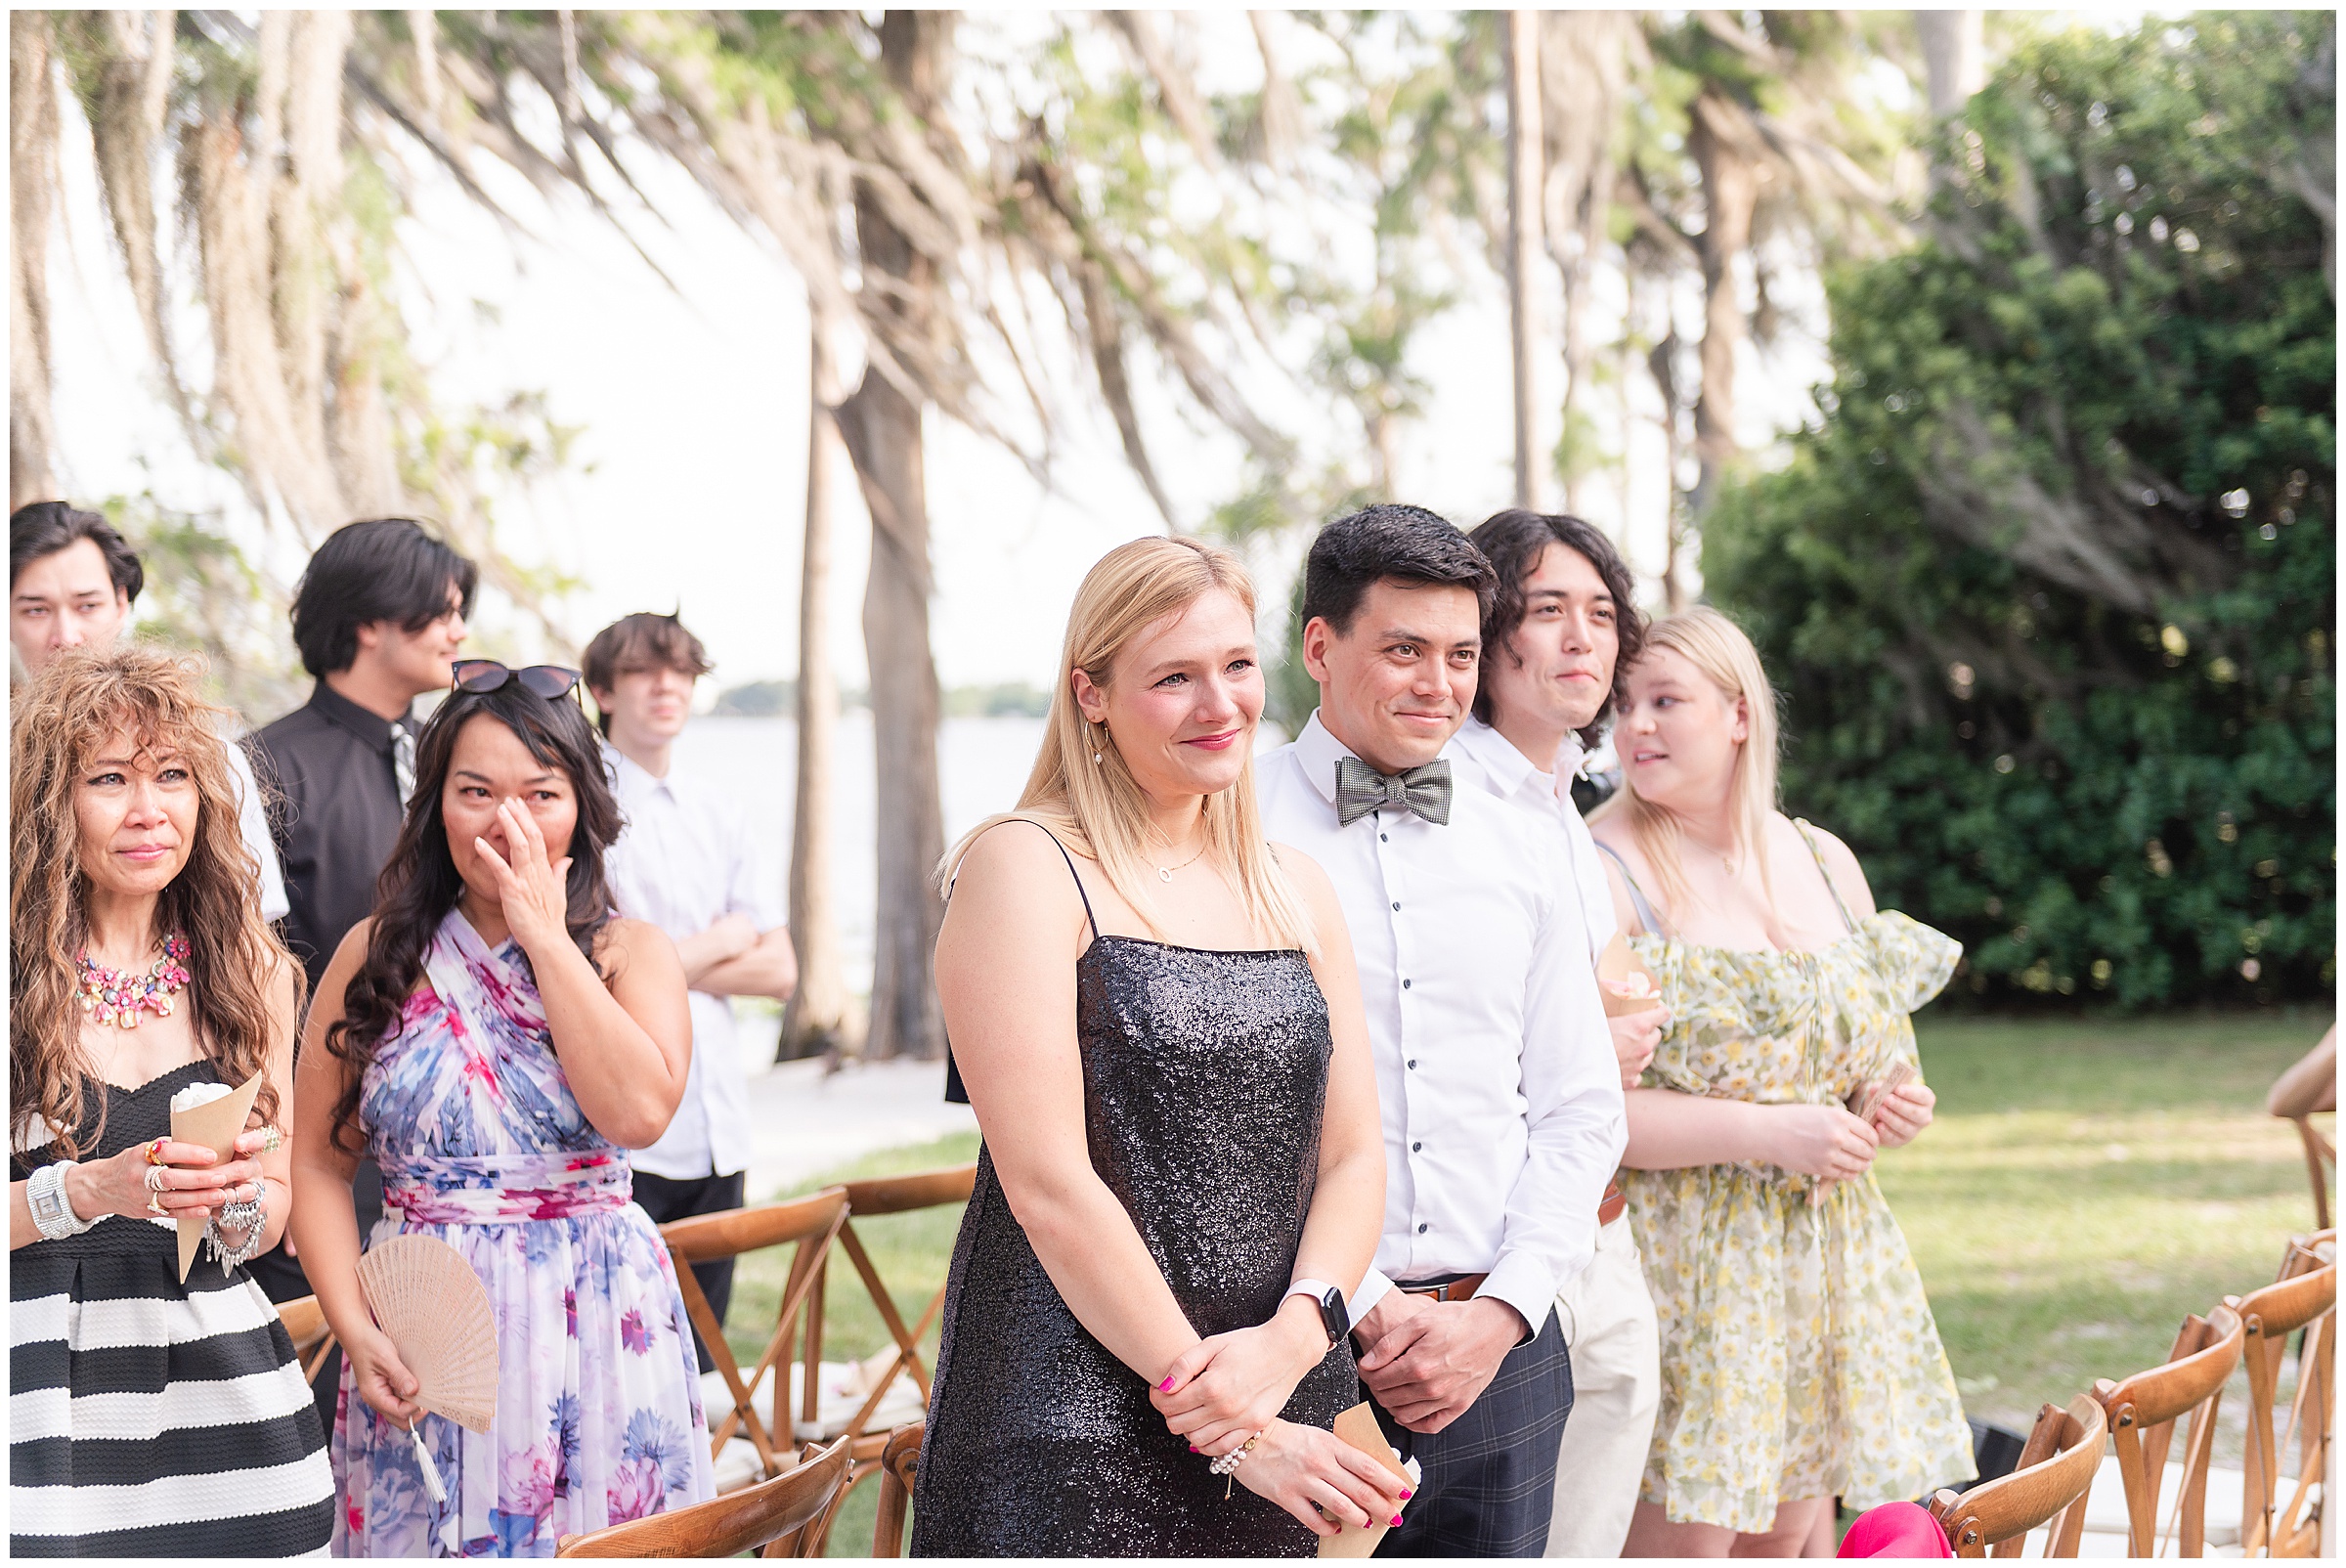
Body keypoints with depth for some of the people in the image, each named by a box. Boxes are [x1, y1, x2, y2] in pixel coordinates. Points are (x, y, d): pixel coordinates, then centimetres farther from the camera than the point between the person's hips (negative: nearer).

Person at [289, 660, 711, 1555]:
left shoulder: (631, 953, 2)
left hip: (599, 1333, 0)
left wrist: (543, 936, -12)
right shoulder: (379, 955, 4)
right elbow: (317, 1160, 4)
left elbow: (638, 1111, -17)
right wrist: (353, 1325, -9)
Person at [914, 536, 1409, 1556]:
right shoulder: (1025, 868, -6)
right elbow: (1048, 1185, -14)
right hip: (1072, 1434, -5)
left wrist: (1290, 1339, -11)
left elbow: (1352, 1160, 9)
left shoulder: (1297, 890, 13)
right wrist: (1223, 1424, -15)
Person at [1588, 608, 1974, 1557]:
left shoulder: (1825, 864, 11)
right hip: (1682, 1257, -6)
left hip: (1822, 1256, 6)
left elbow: (1877, 1047, 23)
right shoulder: (1602, 875, -10)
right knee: (1682, 1536, -8)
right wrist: (1765, 1133, -20)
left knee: (1796, 1531, 9)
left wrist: (1892, 1107, -1)